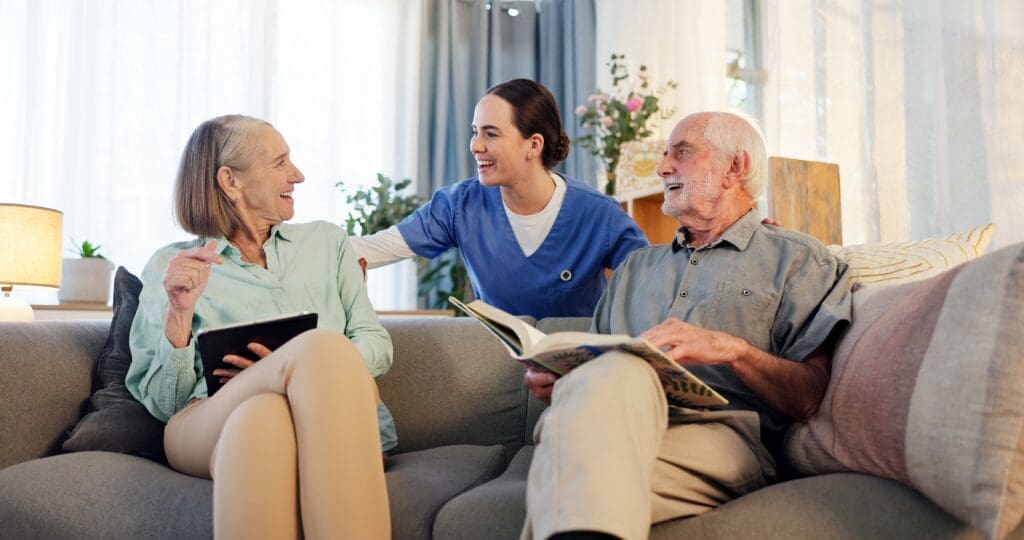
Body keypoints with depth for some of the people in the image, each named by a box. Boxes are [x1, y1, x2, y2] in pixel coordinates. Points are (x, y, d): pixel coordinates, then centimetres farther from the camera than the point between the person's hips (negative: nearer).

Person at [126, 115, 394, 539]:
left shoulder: (326, 241, 24)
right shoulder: (169, 266, 17)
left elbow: (377, 344, 15)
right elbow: (163, 402, 11)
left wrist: (297, 372, -5)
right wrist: (180, 313, -6)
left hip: (331, 417, 2)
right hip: (210, 426, -1)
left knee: (275, 408, -38)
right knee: (326, 344, -35)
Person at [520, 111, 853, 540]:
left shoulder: (797, 259, 16)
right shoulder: (637, 266, 33)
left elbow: (807, 398, 4)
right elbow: (594, 360, 26)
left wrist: (733, 349, -14)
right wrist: (556, 375, 3)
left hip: (722, 433, -4)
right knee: (618, 370, -35)